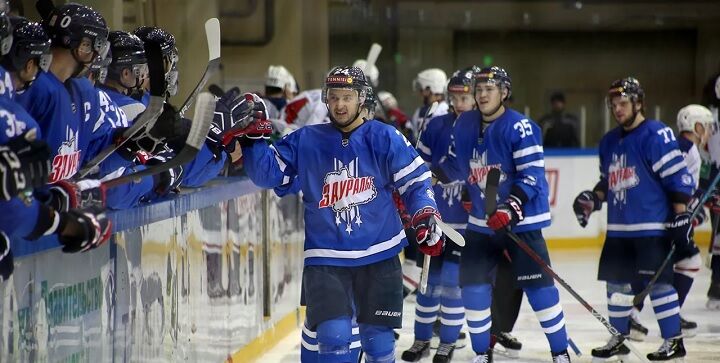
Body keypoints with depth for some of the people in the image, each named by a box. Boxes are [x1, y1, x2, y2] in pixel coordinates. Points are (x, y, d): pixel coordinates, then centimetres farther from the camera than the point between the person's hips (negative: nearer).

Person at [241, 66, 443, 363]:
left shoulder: (384, 138, -1)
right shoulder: (305, 141, 2)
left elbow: (415, 182, 1)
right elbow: (268, 172, 2)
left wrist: (426, 218, -13)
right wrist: (251, 139, -12)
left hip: (379, 256, 0)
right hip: (325, 258, 0)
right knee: (334, 337, -15)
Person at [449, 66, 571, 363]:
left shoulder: (520, 127, -16)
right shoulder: (464, 125, 3)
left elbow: (532, 174, -20)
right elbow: (456, 162, 21)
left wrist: (510, 209, -29)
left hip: (521, 220, -6)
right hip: (481, 221, 6)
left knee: (538, 285, -6)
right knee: (473, 285, 3)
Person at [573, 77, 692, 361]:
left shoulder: (657, 135, -11)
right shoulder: (609, 142, 14)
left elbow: (678, 178, -13)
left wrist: (681, 216, -17)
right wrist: (592, 199, 7)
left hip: (653, 224, -8)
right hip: (619, 227, 8)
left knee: (658, 281, -8)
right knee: (616, 281, 10)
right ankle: (618, 340, 21)